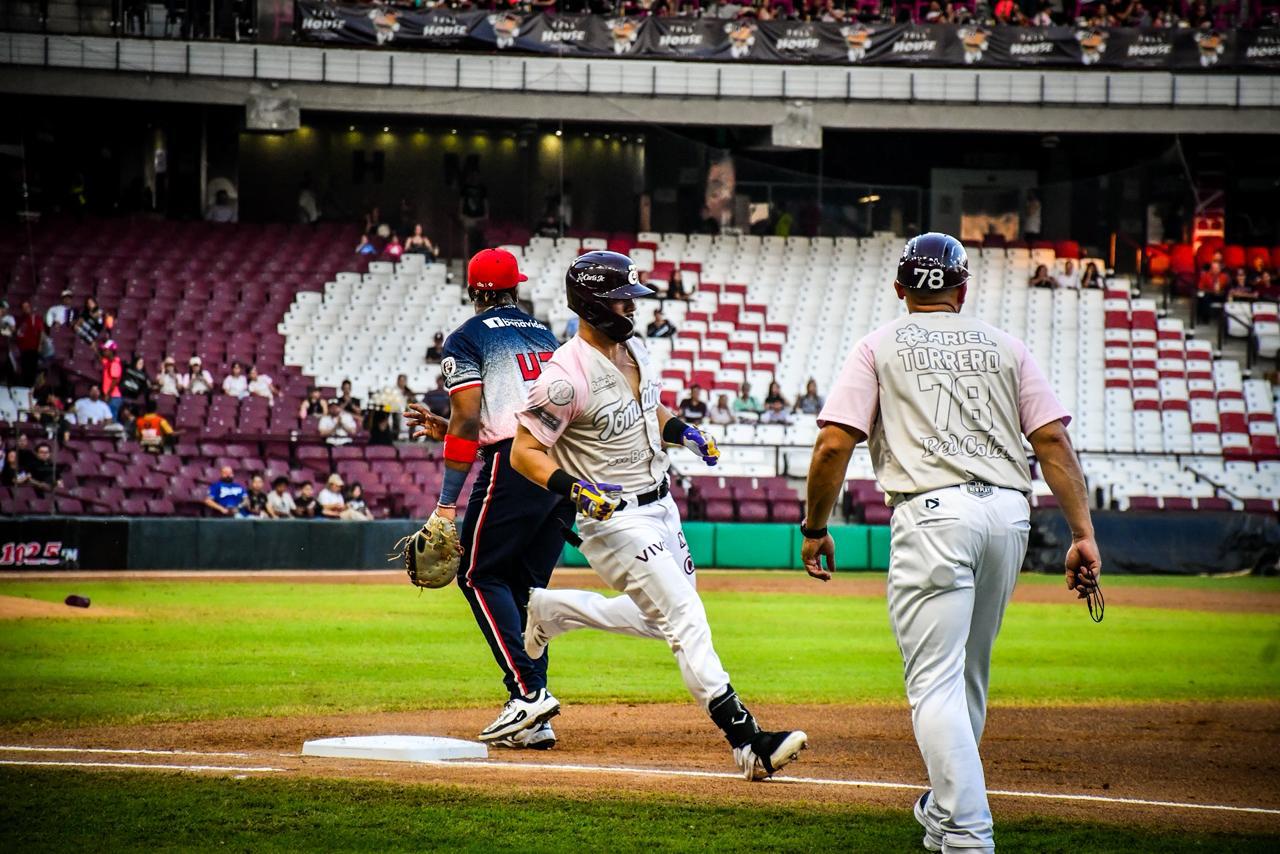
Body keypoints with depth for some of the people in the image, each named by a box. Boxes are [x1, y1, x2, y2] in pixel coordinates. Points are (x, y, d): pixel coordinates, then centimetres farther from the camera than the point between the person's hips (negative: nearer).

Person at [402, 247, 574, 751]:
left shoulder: (467, 340, 2)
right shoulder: (544, 335, 24)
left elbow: (468, 420, -8)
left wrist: (447, 503, -8)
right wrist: (444, 430, 30)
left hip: (514, 465, -7)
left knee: (481, 576, 2)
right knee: (526, 586, 11)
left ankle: (529, 691, -14)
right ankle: (533, 722, 3)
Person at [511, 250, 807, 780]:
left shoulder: (634, 350, 6)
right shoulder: (567, 376, -21)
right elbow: (524, 451, -18)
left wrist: (681, 431, 4)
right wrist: (574, 488, -32)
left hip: (660, 505, 9)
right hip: (614, 518, -9)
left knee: (661, 619, 20)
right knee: (686, 620, -15)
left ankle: (554, 611, 35)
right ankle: (747, 741, -18)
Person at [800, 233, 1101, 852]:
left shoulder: (880, 347, 11)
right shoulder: (1004, 346, 18)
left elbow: (833, 444, 0)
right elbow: (1053, 439, 6)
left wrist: (814, 530, 11)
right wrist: (1083, 534, 3)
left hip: (933, 513, -4)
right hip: (1009, 511, 4)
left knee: (935, 682, -8)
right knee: (969, 673, 21)